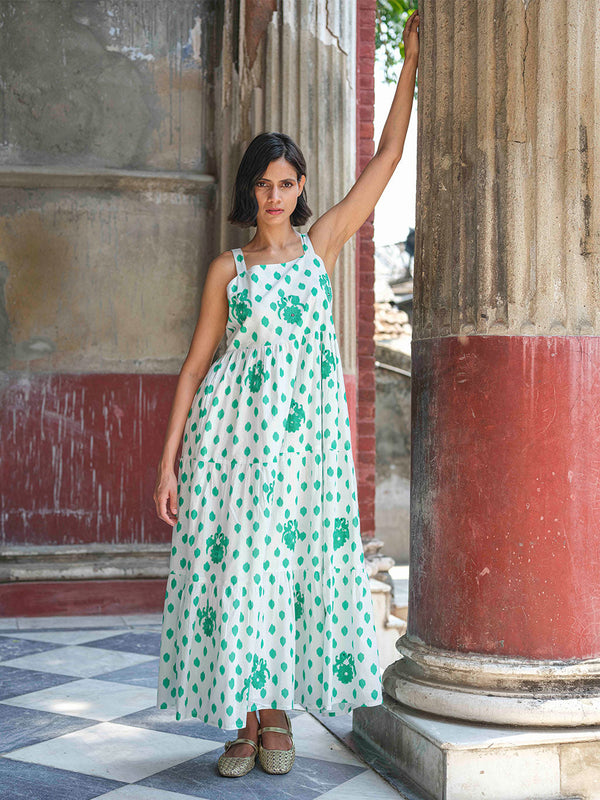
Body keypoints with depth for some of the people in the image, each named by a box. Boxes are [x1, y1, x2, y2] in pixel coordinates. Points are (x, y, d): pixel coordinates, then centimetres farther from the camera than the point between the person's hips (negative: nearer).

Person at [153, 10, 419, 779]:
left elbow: (387, 154, 8)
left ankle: (279, 713, 16)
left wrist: (410, 59, 8)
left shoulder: (323, 242, 9)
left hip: (308, 430, 1)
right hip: (234, 428, 0)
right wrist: (169, 458, 1)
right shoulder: (227, 269, 7)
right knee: (233, 562, -2)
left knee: (296, 563, 2)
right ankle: (242, 720, 10)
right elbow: (196, 364, 6)